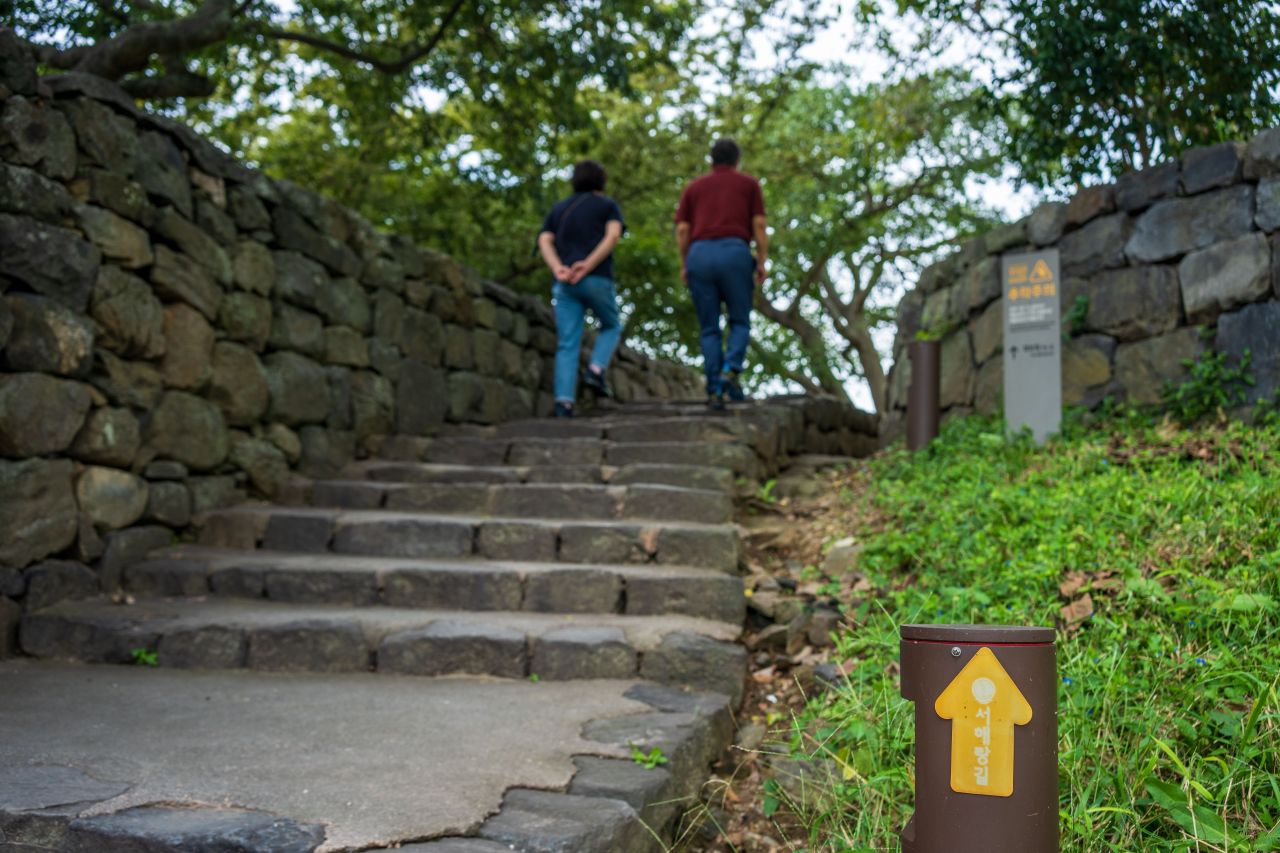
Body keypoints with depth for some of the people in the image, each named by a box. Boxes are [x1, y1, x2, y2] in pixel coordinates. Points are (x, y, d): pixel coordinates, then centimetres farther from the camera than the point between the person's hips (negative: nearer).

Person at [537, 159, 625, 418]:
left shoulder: (558, 209, 24)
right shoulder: (608, 205, 14)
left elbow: (544, 242, 6)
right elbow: (613, 235, -8)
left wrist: (558, 270, -10)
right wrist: (588, 265, -16)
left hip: (565, 284, 3)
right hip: (597, 280, -3)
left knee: (568, 345, -1)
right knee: (611, 327, 21)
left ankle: (564, 401, -16)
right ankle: (596, 370, -3)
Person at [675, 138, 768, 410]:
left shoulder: (693, 187, 21)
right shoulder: (749, 183, 16)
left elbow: (682, 230, 10)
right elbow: (759, 225, 5)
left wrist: (684, 265, 20)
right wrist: (763, 262, 8)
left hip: (699, 255, 2)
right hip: (735, 254, -2)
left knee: (710, 329, 8)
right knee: (740, 322, 10)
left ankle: (715, 390, -3)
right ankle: (731, 371, -15)